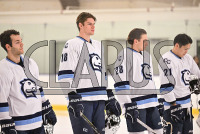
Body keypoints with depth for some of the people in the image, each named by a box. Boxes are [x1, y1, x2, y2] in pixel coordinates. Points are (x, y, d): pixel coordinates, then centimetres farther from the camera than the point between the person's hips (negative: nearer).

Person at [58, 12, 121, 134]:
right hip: (81, 100, -8)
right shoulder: (72, 44, -4)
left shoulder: (98, 46, 21)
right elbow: (65, 75, -12)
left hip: (99, 100, 8)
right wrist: (72, 97, -20)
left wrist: (110, 98, 20)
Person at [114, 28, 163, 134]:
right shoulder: (125, 55, -8)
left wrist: (156, 101, 24)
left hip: (151, 104, 9)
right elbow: (120, 82, -15)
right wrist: (127, 104, -20)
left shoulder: (146, 55, 19)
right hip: (135, 104, -8)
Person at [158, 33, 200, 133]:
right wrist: (173, 104, -19)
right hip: (173, 105, -8)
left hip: (187, 104, 8)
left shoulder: (188, 58, 9)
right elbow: (166, 86, -19)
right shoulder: (166, 60, -15)